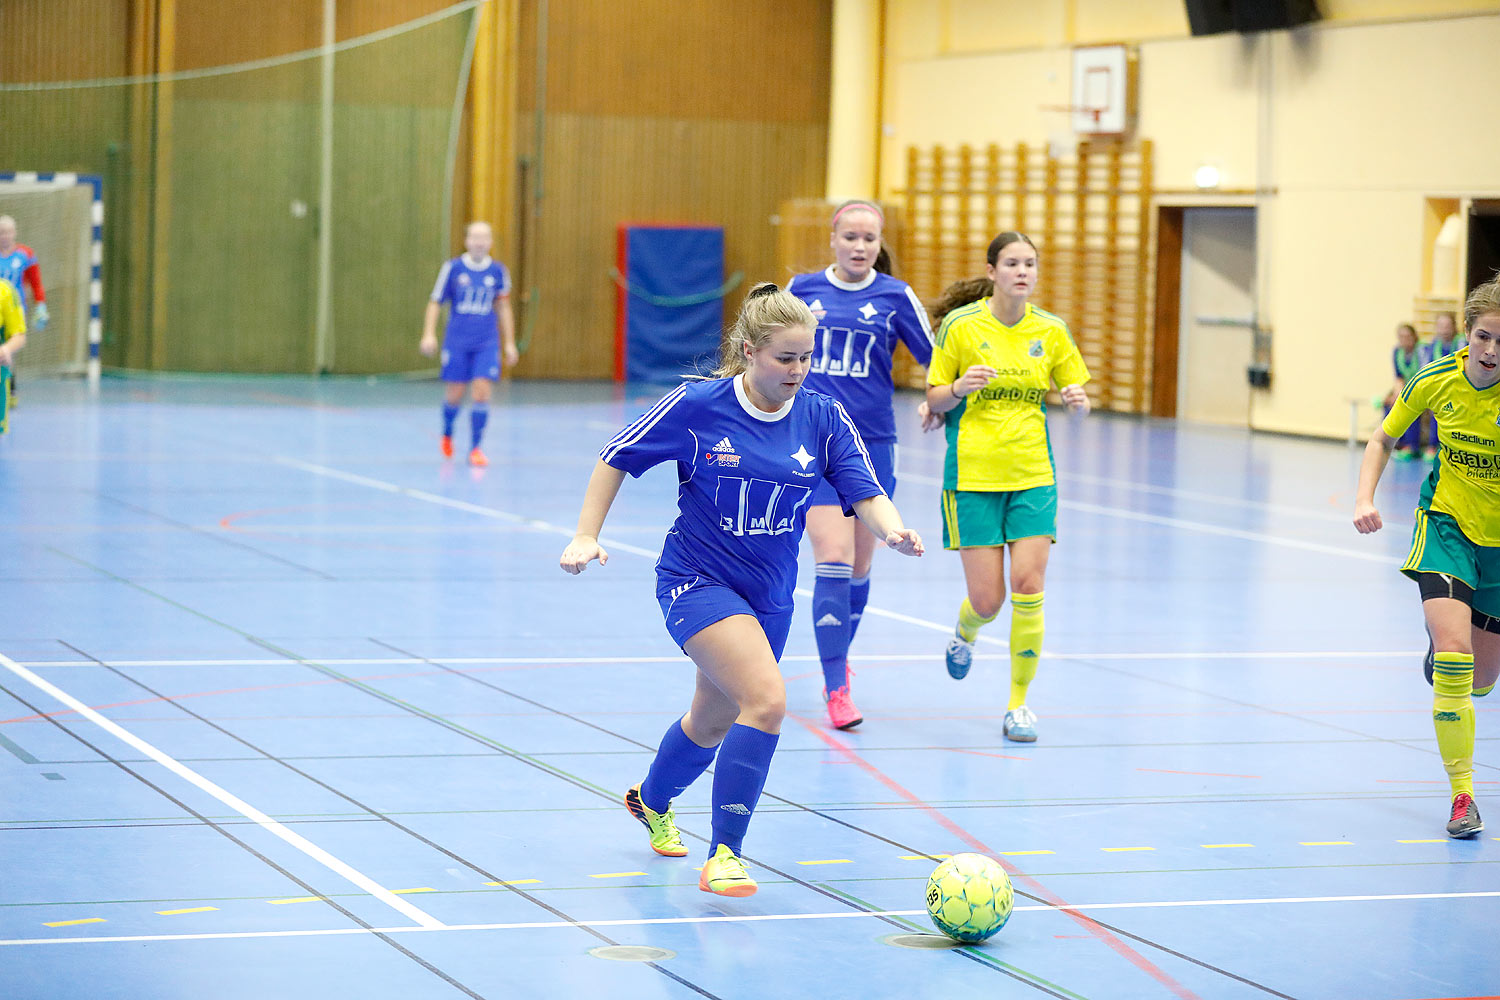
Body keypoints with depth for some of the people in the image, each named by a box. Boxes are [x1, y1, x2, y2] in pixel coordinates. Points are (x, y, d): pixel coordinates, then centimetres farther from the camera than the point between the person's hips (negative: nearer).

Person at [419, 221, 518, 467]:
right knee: (454, 395, 2)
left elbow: (503, 308, 13)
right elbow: (435, 303, 3)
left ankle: (475, 449, -1)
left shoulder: (498, 271, 4)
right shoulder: (452, 268, -2)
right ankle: (447, 434, 33)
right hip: (457, 342, -1)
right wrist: (429, 334, -8)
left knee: (481, 393, -10)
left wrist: (509, 343, 12)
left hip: (487, 343, 1)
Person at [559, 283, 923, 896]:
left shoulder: (824, 420, -5)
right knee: (766, 698, -26)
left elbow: (866, 493, -12)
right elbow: (617, 456, -3)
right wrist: (586, 536, -8)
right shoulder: (697, 406, -14)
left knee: (714, 723, 21)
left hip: (768, 595, 5)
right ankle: (724, 855, -20)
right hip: (697, 580, -5)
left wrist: (893, 530, -34)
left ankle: (651, 800, 54)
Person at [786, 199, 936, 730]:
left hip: (872, 446, 1)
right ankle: (836, 688, -13)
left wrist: (935, 403, -9)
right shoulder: (802, 290, 3)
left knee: (859, 567, 11)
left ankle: (839, 657, 35)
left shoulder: (896, 297, 1)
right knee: (833, 561, -14)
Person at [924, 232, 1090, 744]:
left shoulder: (1051, 330, 2)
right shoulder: (960, 327, -5)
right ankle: (964, 635, 35)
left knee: (1028, 587, -10)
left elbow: (1074, 391, 12)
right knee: (986, 598, -3)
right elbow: (934, 399, 1)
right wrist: (960, 387, -20)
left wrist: (1078, 399, -11)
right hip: (973, 474, -2)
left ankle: (1019, 702, 4)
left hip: (1033, 475, 2)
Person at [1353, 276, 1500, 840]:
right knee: (1453, 651, -23)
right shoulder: (1435, 382, -11)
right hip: (1446, 524, 0)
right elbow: (1383, 440, 6)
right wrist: (1365, 499, -8)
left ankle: (1440, 644, 52)